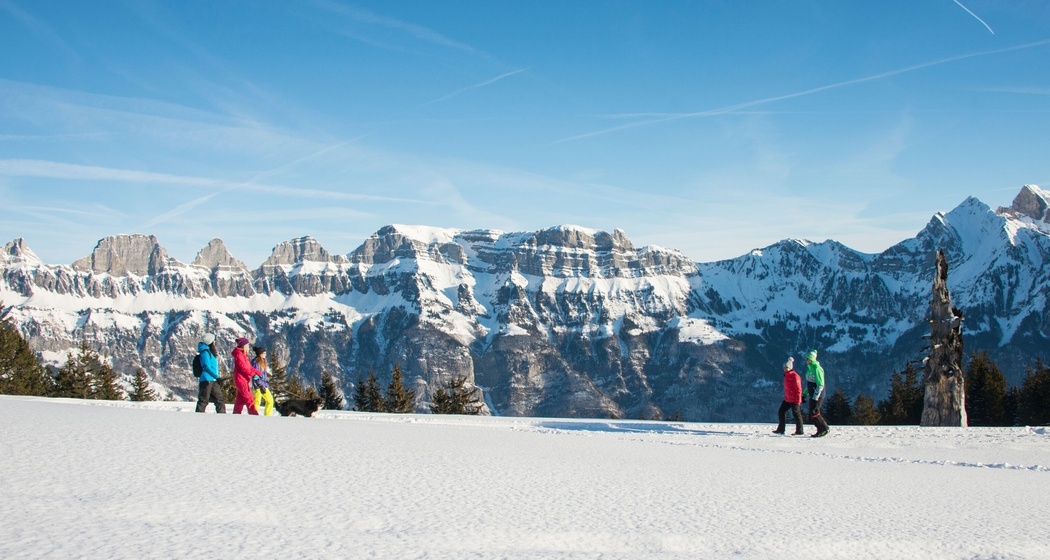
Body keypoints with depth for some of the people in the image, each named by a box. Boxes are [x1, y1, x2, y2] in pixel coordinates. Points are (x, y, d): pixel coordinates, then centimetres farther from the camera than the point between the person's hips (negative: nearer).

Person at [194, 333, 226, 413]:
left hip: (213, 381, 9)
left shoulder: (210, 352, 18)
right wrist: (216, 377, -31)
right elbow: (207, 367, -22)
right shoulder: (205, 352, -11)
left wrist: (217, 379, 26)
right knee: (203, 401, -6)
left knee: (220, 401, 8)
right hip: (207, 380, -9)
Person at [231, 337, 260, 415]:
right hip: (241, 380, -10)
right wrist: (254, 372, -12)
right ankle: (254, 415, -15)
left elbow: (248, 366, 16)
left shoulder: (243, 354, 17)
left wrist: (255, 371, 1)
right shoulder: (239, 355, -15)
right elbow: (244, 368, -19)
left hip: (245, 380, 10)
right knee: (249, 399, -12)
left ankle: (236, 414, 21)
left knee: (241, 399, 14)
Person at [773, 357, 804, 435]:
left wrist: (798, 400, -18)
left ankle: (799, 431, 9)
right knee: (781, 412, 10)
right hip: (787, 399, 9)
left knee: (796, 414, 0)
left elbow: (798, 389, -17)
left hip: (794, 400, -9)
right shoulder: (786, 375, 11)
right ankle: (781, 429, 17)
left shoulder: (795, 376, -16)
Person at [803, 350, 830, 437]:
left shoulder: (817, 368, -16)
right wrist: (804, 394, 22)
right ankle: (821, 430, 15)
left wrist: (815, 397, -24)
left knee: (814, 413, -10)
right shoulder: (809, 368, 13)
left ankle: (824, 429, 0)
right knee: (812, 414, 8)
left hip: (817, 395, -9)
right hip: (812, 395, 9)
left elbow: (820, 384, -20)